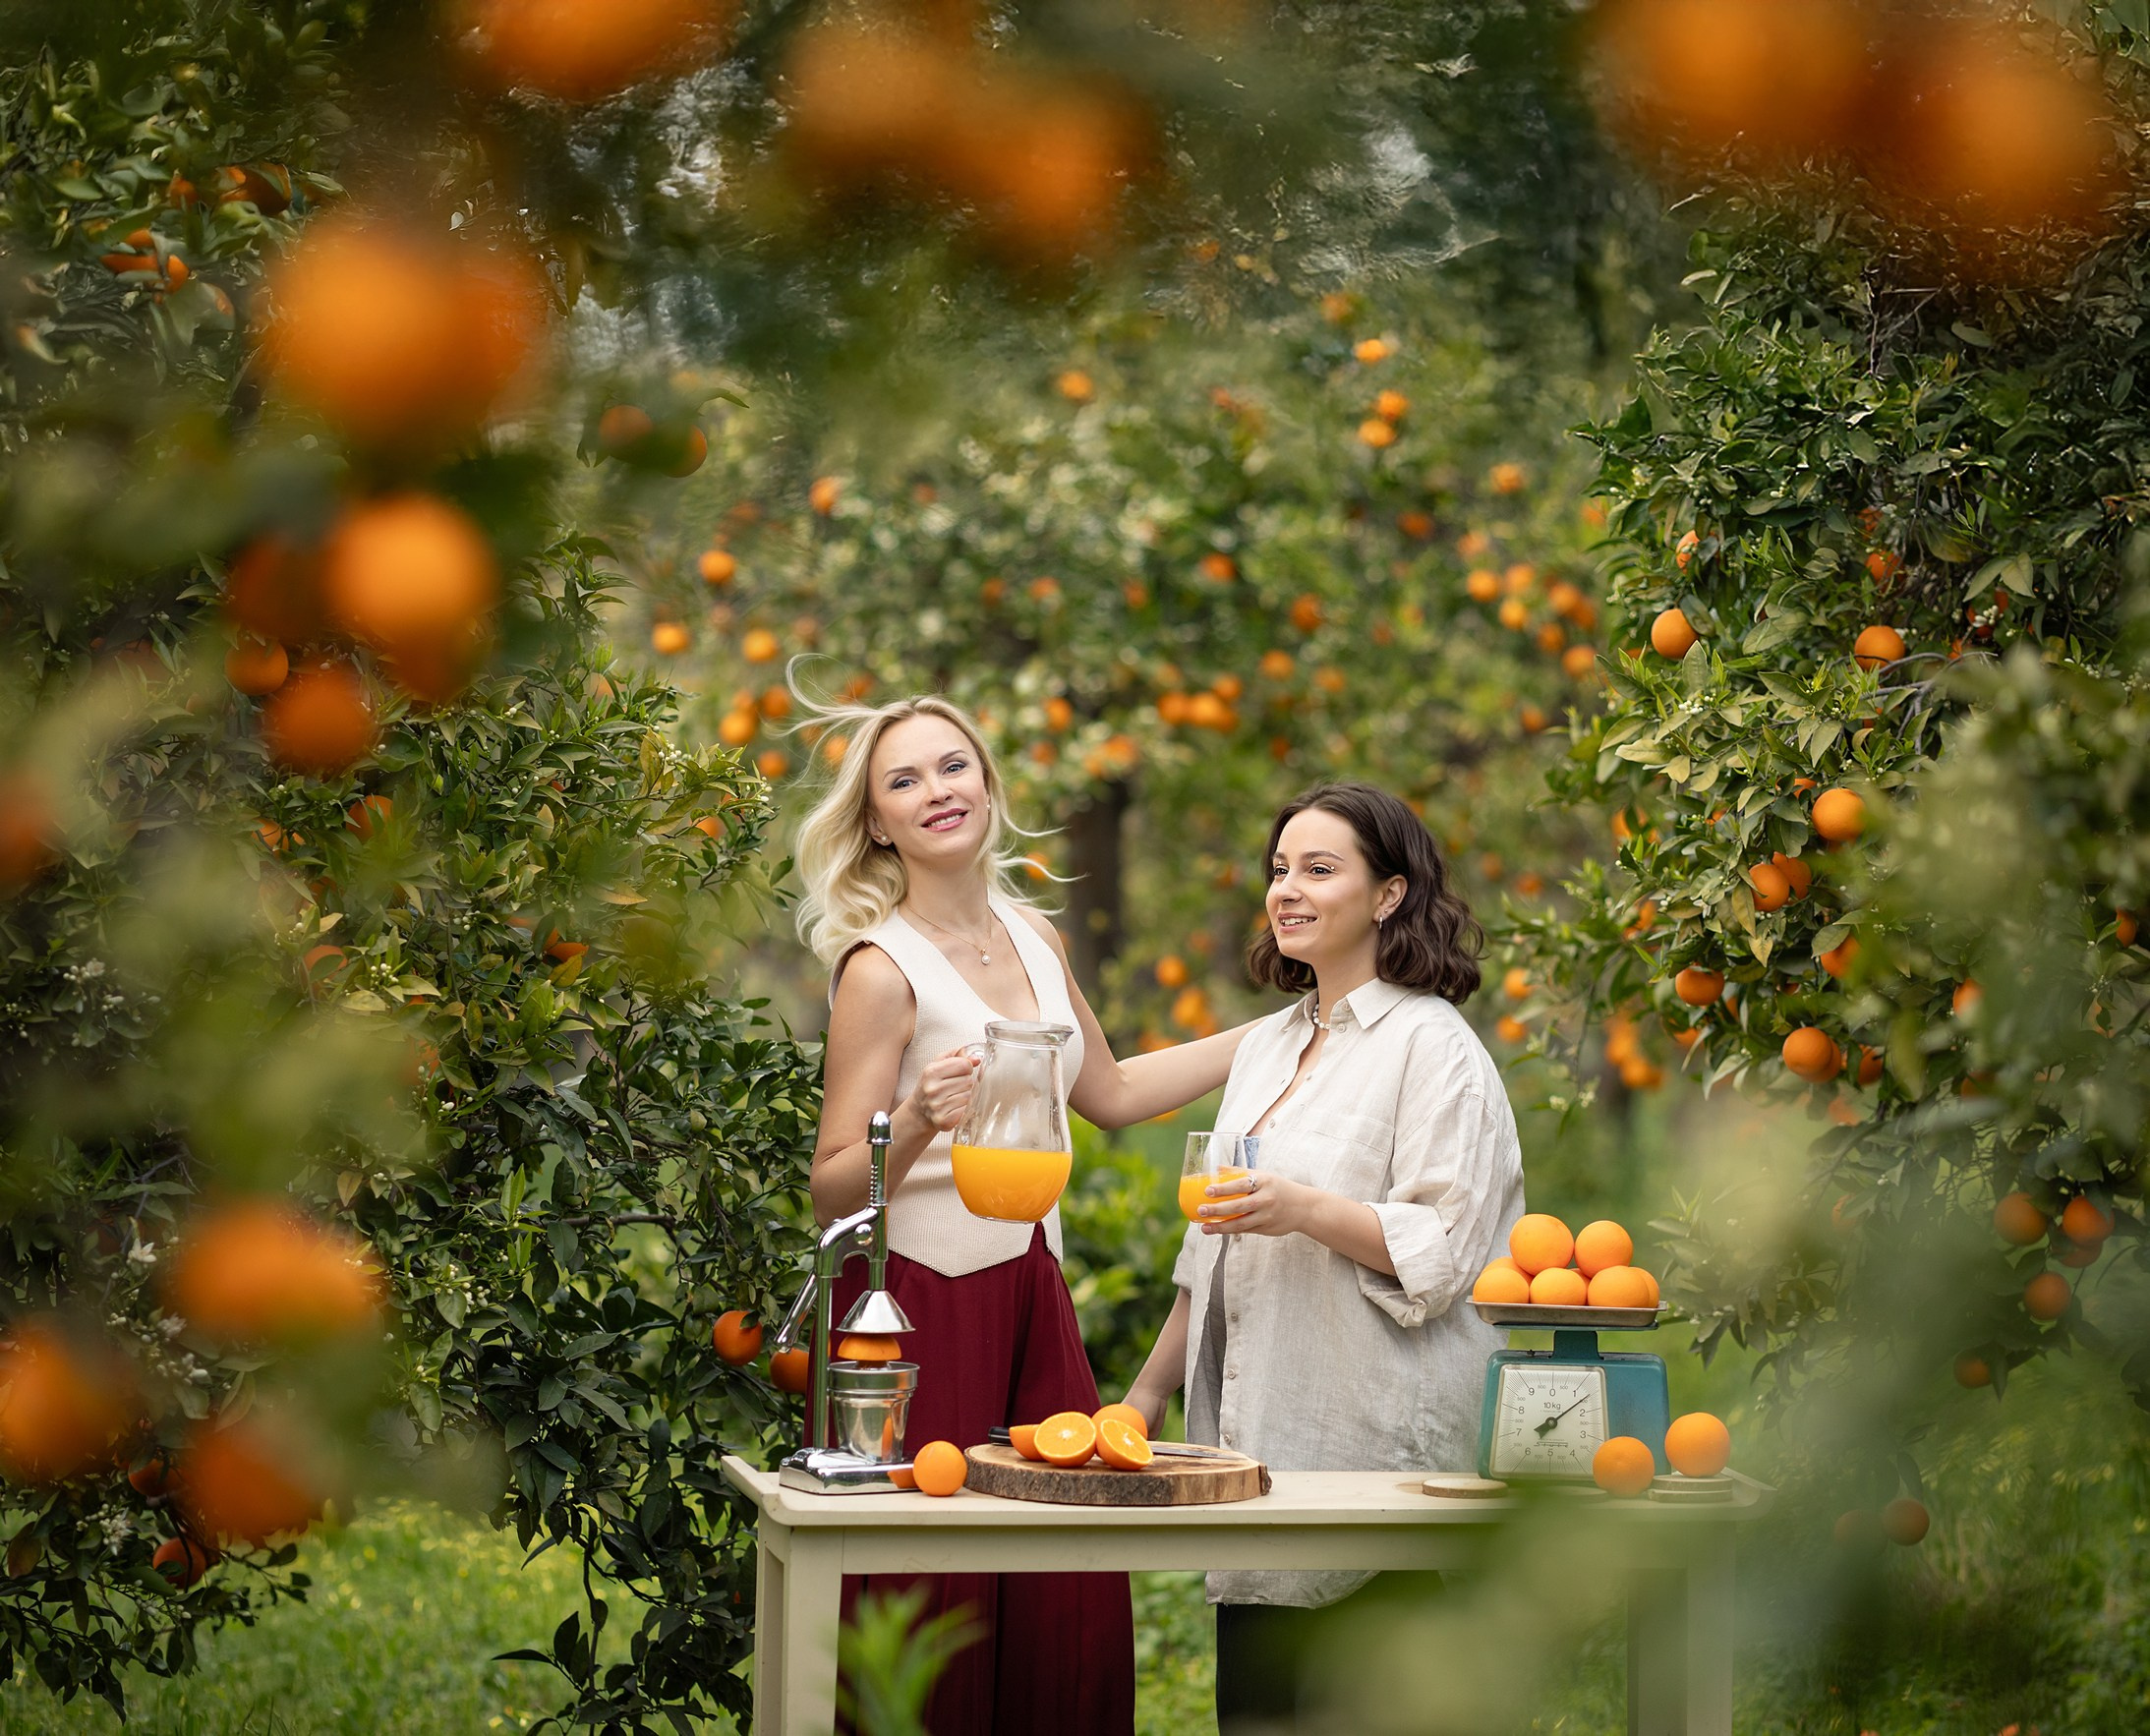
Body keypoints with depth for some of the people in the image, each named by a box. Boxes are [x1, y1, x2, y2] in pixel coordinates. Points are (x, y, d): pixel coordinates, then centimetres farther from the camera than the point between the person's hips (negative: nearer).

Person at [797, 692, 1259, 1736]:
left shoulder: (1031, 938, 11)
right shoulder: (880, 968, -10)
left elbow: (1111, 1093, 26)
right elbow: (833, 1193, -10)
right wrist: (914, 1124, -29)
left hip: (1031, 1300, 6)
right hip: (917, 1305, -6)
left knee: (1073, 1609, -1)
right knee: (930, 1625, -8)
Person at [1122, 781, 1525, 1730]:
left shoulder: (1433, 1047, -6)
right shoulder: (1268, 1045, 17)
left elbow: (1442, 1253, -13)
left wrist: (1307, 1211, -26)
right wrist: (1147, 1392, 22)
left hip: (1374, 1440, -7)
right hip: (1255, 1436, 7)